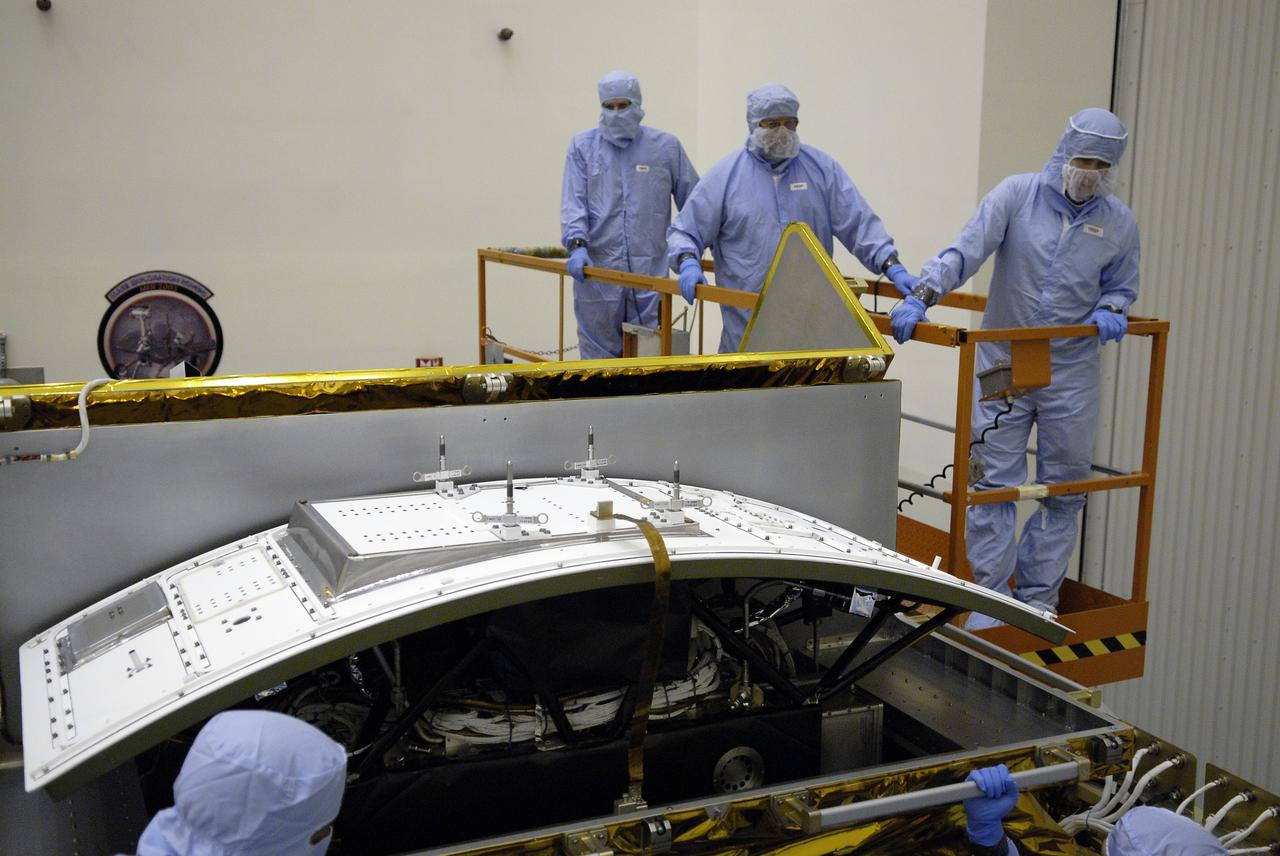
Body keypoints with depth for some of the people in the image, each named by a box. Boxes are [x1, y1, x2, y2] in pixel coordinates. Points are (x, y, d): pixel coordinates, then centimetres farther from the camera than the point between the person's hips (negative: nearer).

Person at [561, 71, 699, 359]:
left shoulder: (666, 146, 8)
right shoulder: (583, 146, 8)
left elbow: (694, 204, 12)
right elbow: (573, 202, -1)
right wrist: (577, 244, -16)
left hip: (650, 272, 0)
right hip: (597, 271, 0)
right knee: (598, 351, 5)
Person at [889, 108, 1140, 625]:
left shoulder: (1119, 222, 2)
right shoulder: (1017, 195, -7)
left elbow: (1121, 286, 15)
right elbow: (965, 252, -15)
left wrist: (1109, 312, -7)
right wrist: (921, 296, -29)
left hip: (1071, 374, 3)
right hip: (1002, 364, -3)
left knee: (1063, 489, 9)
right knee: (994, 484, 0)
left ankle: (1037, 597, 23)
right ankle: (990, 596, 11)